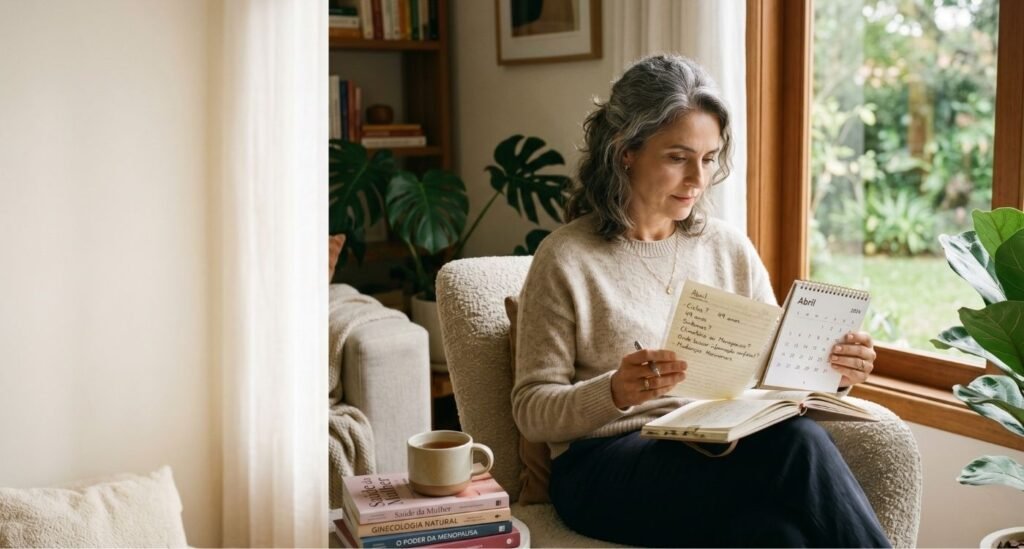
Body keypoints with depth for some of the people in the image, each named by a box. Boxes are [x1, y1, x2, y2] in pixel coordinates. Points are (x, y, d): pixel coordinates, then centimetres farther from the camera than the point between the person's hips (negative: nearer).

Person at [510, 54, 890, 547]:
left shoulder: (731, 249, 12)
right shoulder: (566, 259, -3)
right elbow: (532, 410, -3)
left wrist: (829, 372, -9)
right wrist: (615, 393, -23)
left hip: (725, 453, 4)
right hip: (607, 466, -4)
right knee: (793, 444, -30)